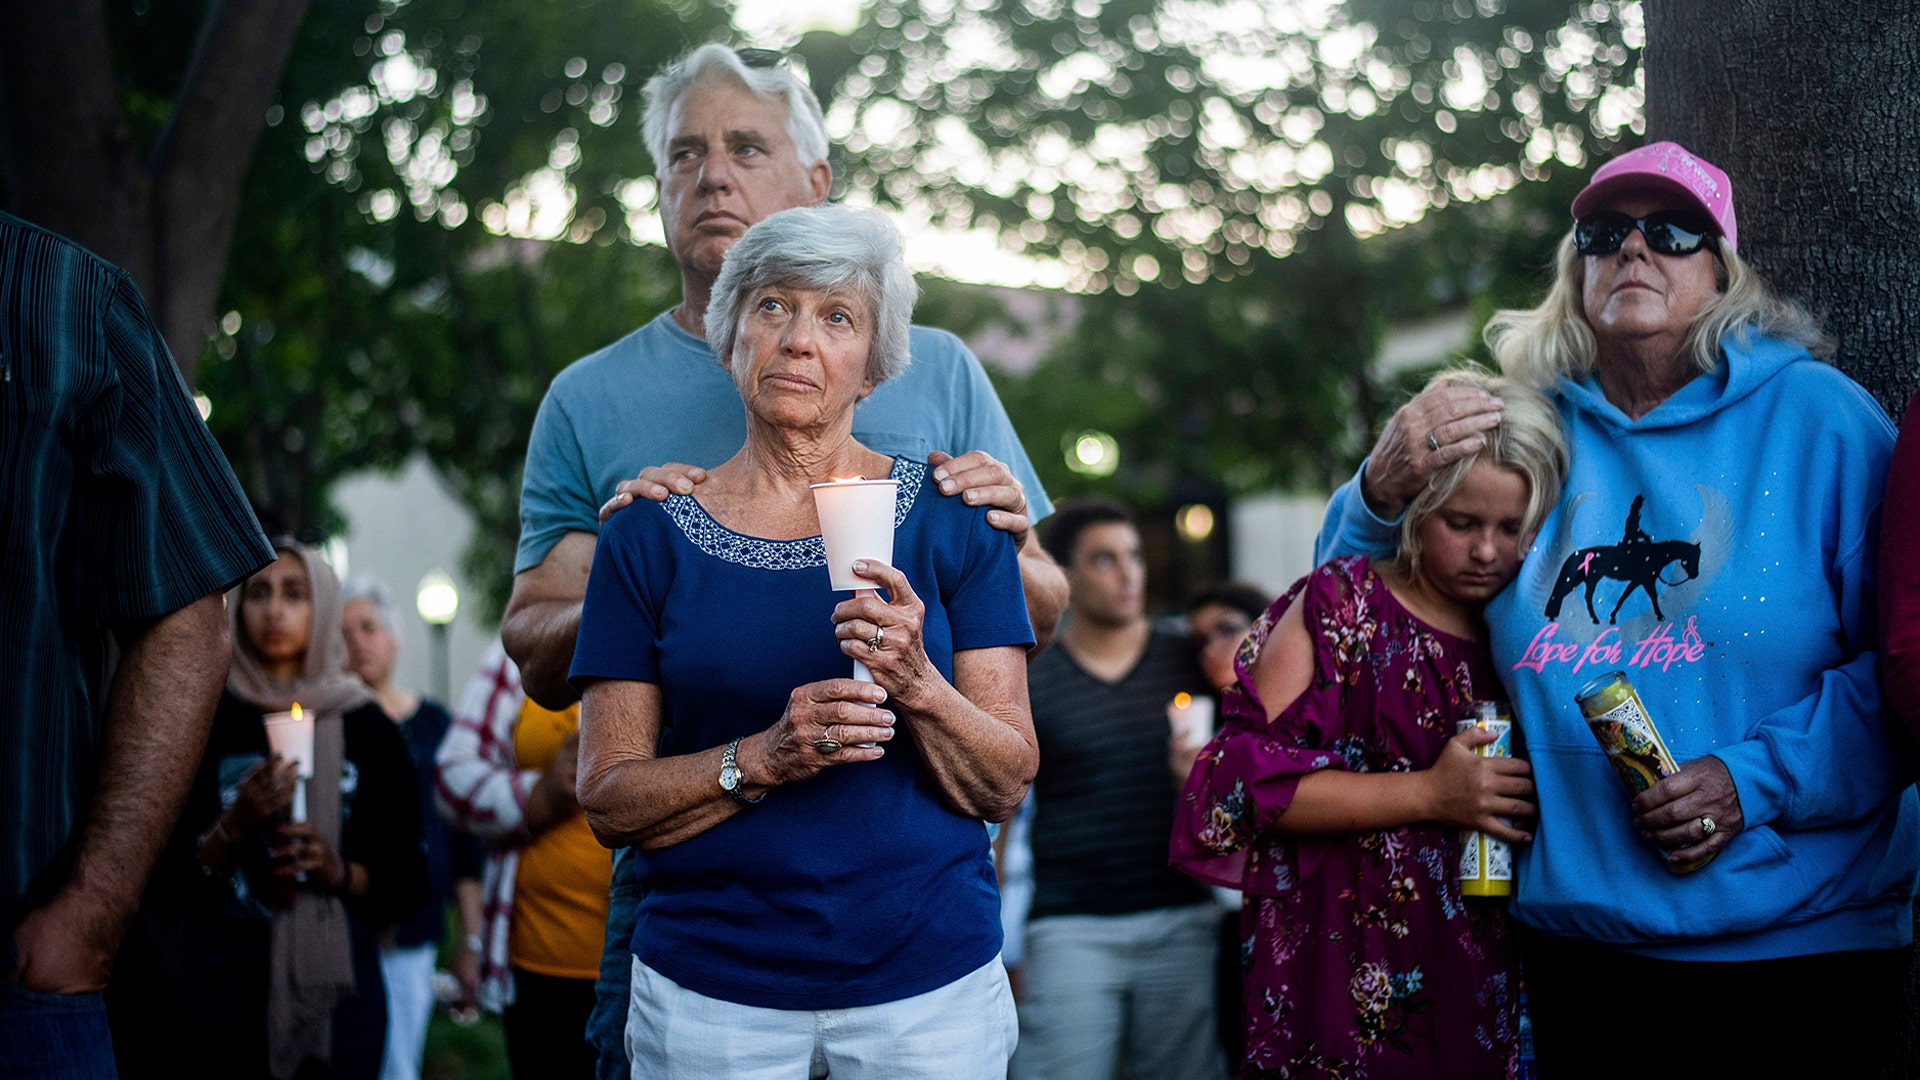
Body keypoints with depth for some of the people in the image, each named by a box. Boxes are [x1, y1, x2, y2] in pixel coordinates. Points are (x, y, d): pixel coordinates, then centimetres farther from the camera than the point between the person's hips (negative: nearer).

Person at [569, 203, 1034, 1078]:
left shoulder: (953, 520, 1)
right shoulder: (648, 538, 1)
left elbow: (1005, 788, -2)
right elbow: (608, 801, -2)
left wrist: (916, 684, -19)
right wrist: (764, 758, -17)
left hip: (927, 979, 0)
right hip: (708, 989, 0)